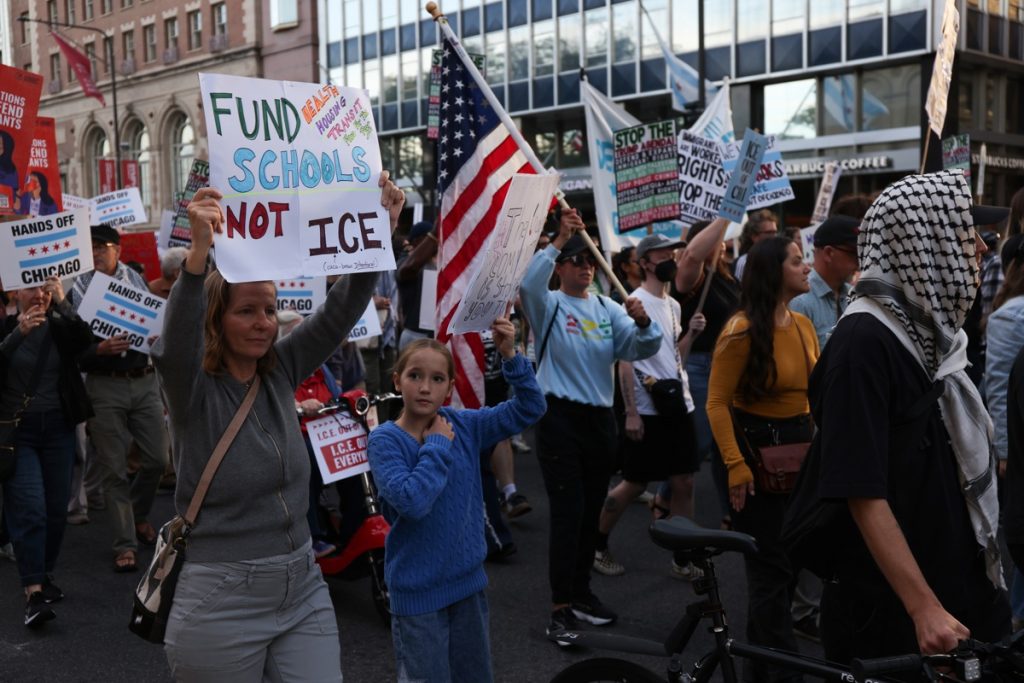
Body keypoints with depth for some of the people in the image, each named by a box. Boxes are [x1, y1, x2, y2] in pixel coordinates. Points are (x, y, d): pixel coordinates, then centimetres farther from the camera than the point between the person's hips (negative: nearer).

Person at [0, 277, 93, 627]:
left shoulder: (61, 326, 5)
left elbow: (86, 341, -16)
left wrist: (63, 302, -22)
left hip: (58, 427, 3)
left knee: (56, 507, 7)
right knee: (29, 509, -11)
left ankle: (45, 574, 25)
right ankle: (34, 592, -13)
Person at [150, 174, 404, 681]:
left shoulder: (281, 373, 3)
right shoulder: (193, 388, -10)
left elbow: (340, 311, -5)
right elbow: (177, 339, -32)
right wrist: (200, 253, -48)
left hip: (304, 589, 5)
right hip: (222, 603, -5)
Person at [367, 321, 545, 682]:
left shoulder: (464, 426, -1)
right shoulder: (385, 440, -14)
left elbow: (529, 409, -3)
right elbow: (412, 502, -28)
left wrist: (509, 355, -15)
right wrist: (439, 446, -19)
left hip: (468, 580, 5)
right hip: (418, 589, -5)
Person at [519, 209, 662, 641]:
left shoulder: (607, 309, 9)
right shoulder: (548, 305, -2)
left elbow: (644, 349, 0)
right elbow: (527, 284, -25)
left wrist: (642, 322, -20)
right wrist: (558, 242, -29)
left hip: (600, 418, 5)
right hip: (560, 417, -5)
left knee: (591, 511, 13)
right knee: (568, 511, -6)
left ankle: (581, 592, 27)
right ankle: (561, 604, 1)